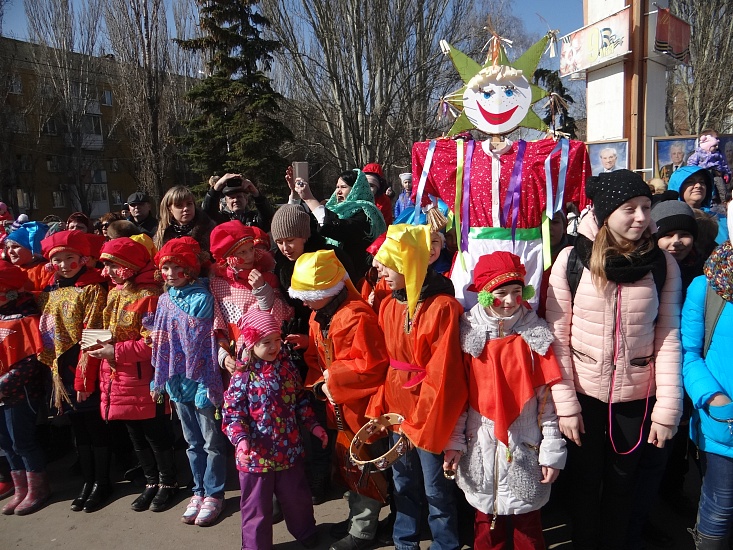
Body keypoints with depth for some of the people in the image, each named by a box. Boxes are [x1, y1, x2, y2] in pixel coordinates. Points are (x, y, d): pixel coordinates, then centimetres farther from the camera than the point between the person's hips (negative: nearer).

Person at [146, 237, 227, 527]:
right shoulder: (164, 299, 7)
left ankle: (214, 494, 20)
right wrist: (159, 380, 11)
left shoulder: (202, 298, -11)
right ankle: (199, 491, 30)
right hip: (177, 379, 6)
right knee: (193, 441, 17)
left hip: (200, 378, -6)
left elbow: (200, 342, -16)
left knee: (211, 440, 7)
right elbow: (160, 342, 12)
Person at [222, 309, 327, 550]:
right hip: (256, 455, -4)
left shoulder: (287, 366, -1)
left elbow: (301, 400, 10)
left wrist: (313, 425, 6)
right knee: (257, 506, 11)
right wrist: (241, 439, -31)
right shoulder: (242, 377, -14)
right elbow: (233, 414, -16)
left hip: (290, 450, 4)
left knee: (298, 498, 22)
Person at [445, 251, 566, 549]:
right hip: (481, 446, 1)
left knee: (527, 524, 11)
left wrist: (552, 450, -6)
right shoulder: (468, 333, -3)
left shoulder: (536, 335, -5)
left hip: (525, 447, -1)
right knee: (486, 517, 15)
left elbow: (548, 396, -5)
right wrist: (454, 442, -1)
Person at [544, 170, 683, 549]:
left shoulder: (662, 264, -4)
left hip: (637, 397, 2)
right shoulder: (571, 260, -10)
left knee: (622, 482, 19)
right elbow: (557, 337, -8)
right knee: (584, 482, 15)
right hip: (584, 394, -1)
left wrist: (668, 407, -6)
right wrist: (565, 403, -10)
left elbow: (668, 337, -3)